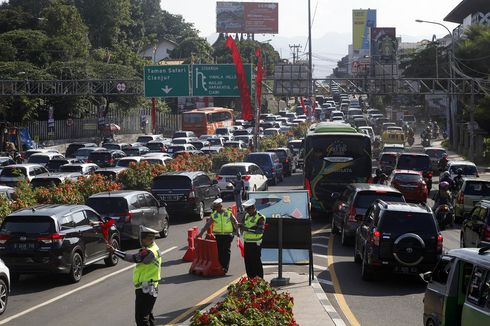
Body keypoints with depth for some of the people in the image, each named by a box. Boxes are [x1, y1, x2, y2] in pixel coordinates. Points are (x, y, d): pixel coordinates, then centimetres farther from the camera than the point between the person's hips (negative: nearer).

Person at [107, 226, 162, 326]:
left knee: (141, 318, -10)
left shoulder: (150, 252, -23)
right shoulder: (152, 249, 13)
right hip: (148, 289, 11)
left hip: (146, 290, -11)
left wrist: (114, 251, -30)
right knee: (148, 315, 21)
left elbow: (134, 258, -30)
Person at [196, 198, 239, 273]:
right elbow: (207, 225, 6)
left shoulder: (228, 213, 4)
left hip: (227, 235, -2)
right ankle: (220, 266, 8)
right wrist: (201, 233, 0)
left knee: (226, 251, -5)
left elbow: (235, 222, 9)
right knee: (219, 251, 1)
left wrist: (237, 231, 1)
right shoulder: (213, 215, 8)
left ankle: (225, 267, -5)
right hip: (218, 235, 2)